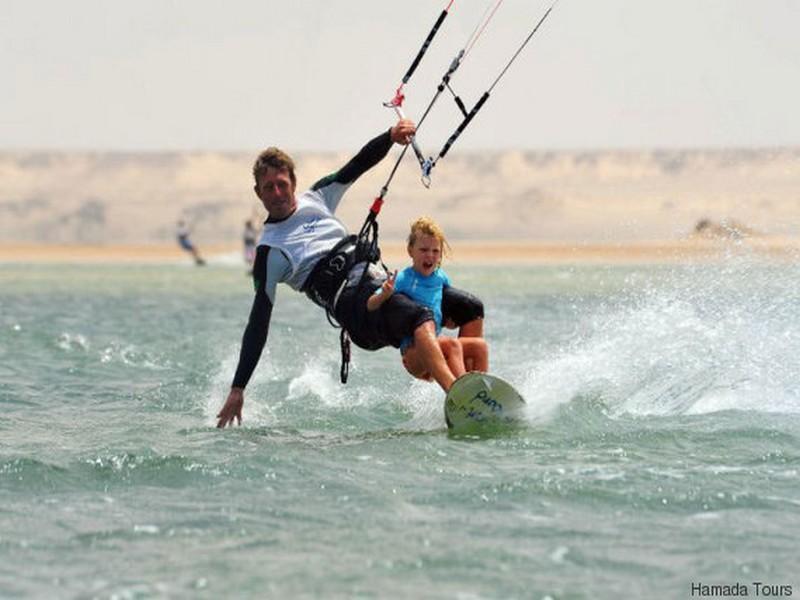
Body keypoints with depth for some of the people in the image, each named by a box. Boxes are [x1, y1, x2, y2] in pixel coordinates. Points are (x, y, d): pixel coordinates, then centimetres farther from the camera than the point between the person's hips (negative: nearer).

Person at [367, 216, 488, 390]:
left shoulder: (441, 277, 9)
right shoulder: (403, 279, -9)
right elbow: (370, 306, -14)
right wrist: (384, 294, -33)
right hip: (412, 349, -7)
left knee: (480, 345, -8)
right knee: (452, 344, -30)